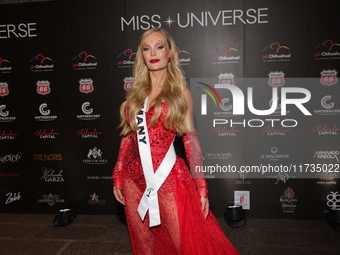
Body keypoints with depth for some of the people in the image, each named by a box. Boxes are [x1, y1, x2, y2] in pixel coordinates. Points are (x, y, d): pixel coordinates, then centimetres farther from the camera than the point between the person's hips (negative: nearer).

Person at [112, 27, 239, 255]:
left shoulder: (180, 92, -1)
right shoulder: (135, 93, 8)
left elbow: (191, 139, -4)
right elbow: (128, 136, 10)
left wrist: (201, 186, -8)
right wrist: (118, 177, 9)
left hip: (167, 177, -3)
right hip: (134, 178, 4)